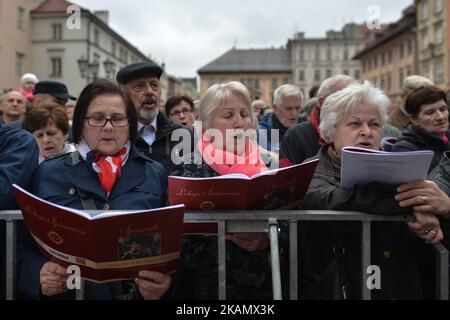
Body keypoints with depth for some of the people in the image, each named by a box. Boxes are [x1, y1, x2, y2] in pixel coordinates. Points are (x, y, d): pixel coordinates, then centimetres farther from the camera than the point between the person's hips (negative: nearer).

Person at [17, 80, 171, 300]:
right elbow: (23, 246, 8)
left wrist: (167, 279, -12)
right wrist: (38, 273, -12)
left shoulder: (155, 175, 9)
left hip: (141, 293, 1)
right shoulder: (48, 175, 8)